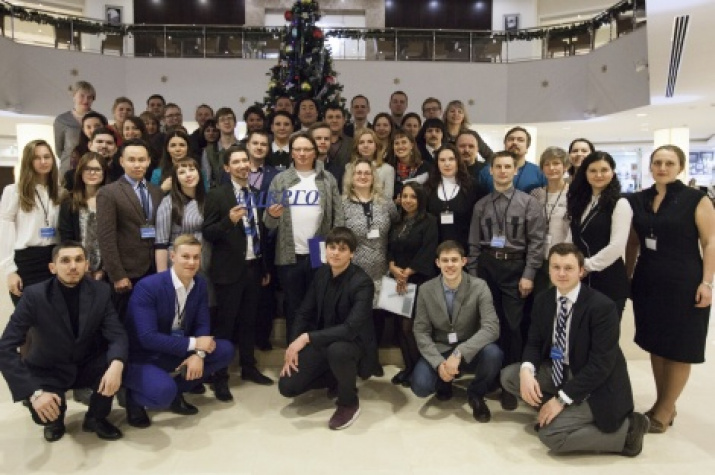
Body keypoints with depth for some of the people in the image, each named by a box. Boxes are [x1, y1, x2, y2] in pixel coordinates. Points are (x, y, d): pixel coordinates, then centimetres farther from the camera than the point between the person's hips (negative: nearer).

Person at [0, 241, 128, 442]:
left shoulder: (100, 291, -13)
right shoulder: (35, 295, -20)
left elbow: (117, 335, -17)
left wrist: (116, 364, -40)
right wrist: (34, 392, -33)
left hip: (88, 366, 2)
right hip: (48, 372, -1)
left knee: (115, 361, -28)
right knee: (43, 411, -29)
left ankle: (96, 417, 1)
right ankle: (56, 419, 12)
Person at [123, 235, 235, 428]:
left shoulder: (200, 284, -3)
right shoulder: (147, 287, -23)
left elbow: (202, 325, 0)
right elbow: (147, 337, -28)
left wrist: (198, 354, -21)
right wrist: (193, 343, -25)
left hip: (178, 353, 7)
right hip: (142, 359, -7)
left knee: (225, 350, -7)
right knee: (163, 391, -35)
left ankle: (175, 391, 5)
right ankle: (134, 396, 2)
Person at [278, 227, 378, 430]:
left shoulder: (362, 282, -22)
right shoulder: (321, 273, -2)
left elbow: (351, 328, -32)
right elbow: (304, 313, 5)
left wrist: (307, 338, -34)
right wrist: (294, 346, -7)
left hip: (354, 343, -5)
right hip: (322, 342, 6)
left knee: (336, 350, -41)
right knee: (287, 386, -8)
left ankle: (349, 402, -10)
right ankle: (336, 380, 19)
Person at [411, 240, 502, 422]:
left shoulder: (479, 287, -13)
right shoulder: (426, 290, -7)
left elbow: (491, 327, -23)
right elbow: (421, 331, -5)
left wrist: (459, 353, -34)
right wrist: (438, 362, -21)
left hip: (470, 351, 0)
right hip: (439, 351, 1)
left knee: (493, 354, -33)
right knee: (420, 386, -25)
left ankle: (476, 394, 0)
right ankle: (444, 383, 14)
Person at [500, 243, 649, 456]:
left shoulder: (602, 306, -23)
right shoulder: (543, 300, -2)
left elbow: (600, 365, -24)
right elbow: (534, 343, 2)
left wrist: (562, 399, -24)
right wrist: (526, 370, -21)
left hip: (596, 385, -7)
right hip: (558, 372, 7)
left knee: (550, 434, -21)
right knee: (508, 376, -8)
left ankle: (626, 430, -3)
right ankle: (566, 413, 4)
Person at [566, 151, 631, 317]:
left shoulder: (620, 204, -6)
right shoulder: (579, 202, 13)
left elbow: (617, 246, -15)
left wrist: (586, 265, -11)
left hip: (609, 282, -5)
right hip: (580, 280, 5)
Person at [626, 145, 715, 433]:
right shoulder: (638, 200, 6)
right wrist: (626, 277, 11)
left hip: (683, 284, -4)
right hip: (648, 283, 5)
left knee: (679, 349, 4)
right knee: (656, 345, 12)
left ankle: (664, 411, 16)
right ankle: (662, 404, 26)